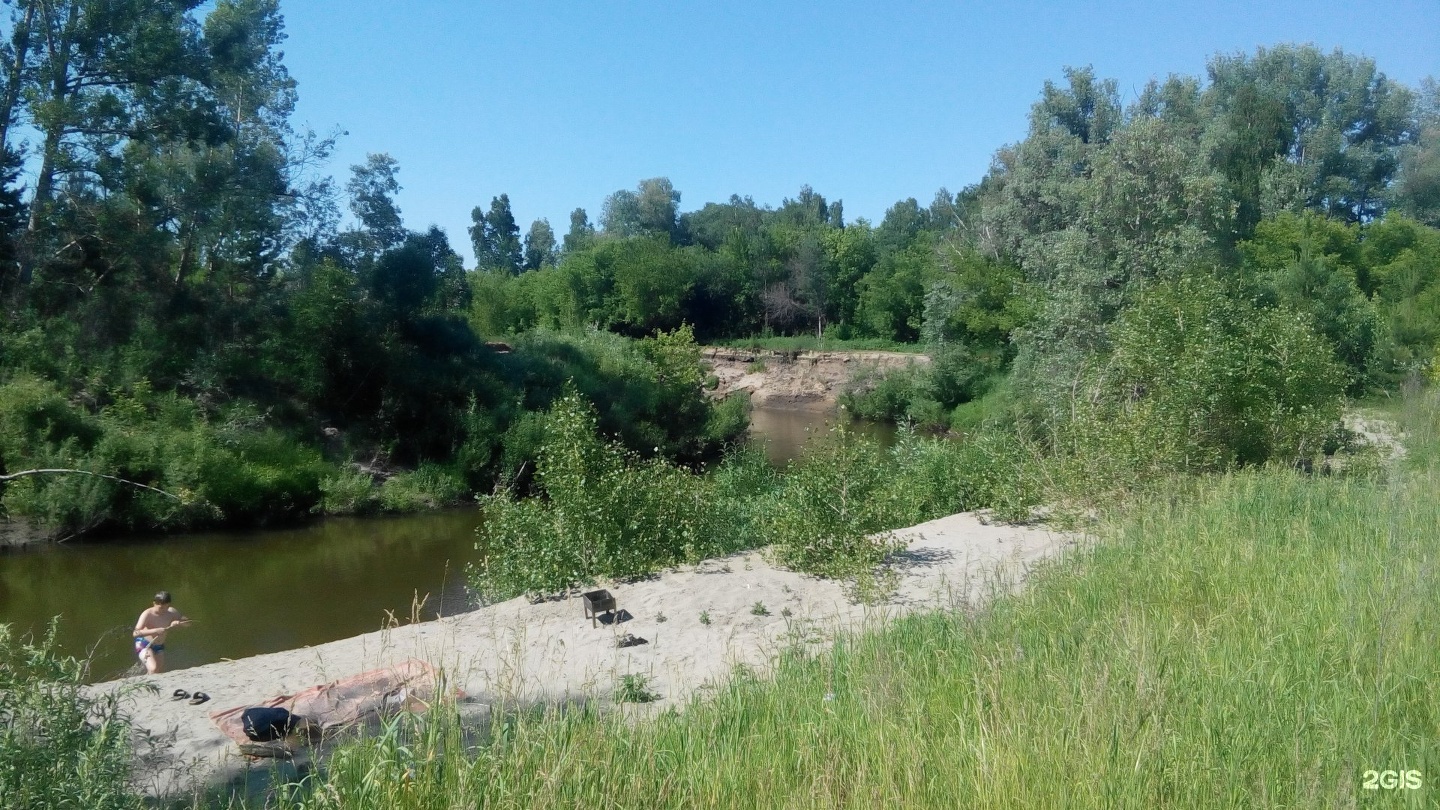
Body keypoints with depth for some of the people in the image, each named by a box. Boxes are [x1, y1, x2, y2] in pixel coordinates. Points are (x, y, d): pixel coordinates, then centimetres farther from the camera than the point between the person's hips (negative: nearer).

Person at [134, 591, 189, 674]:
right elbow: (136, 633, -33)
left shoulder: (171, 612, -11)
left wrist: (178, 623, -26)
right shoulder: (147, 614, -24)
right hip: (144, 645, -6)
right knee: (153, 669, -27)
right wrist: (155, 631, -44)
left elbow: (187, 621, -4)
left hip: (159, 647, 6)